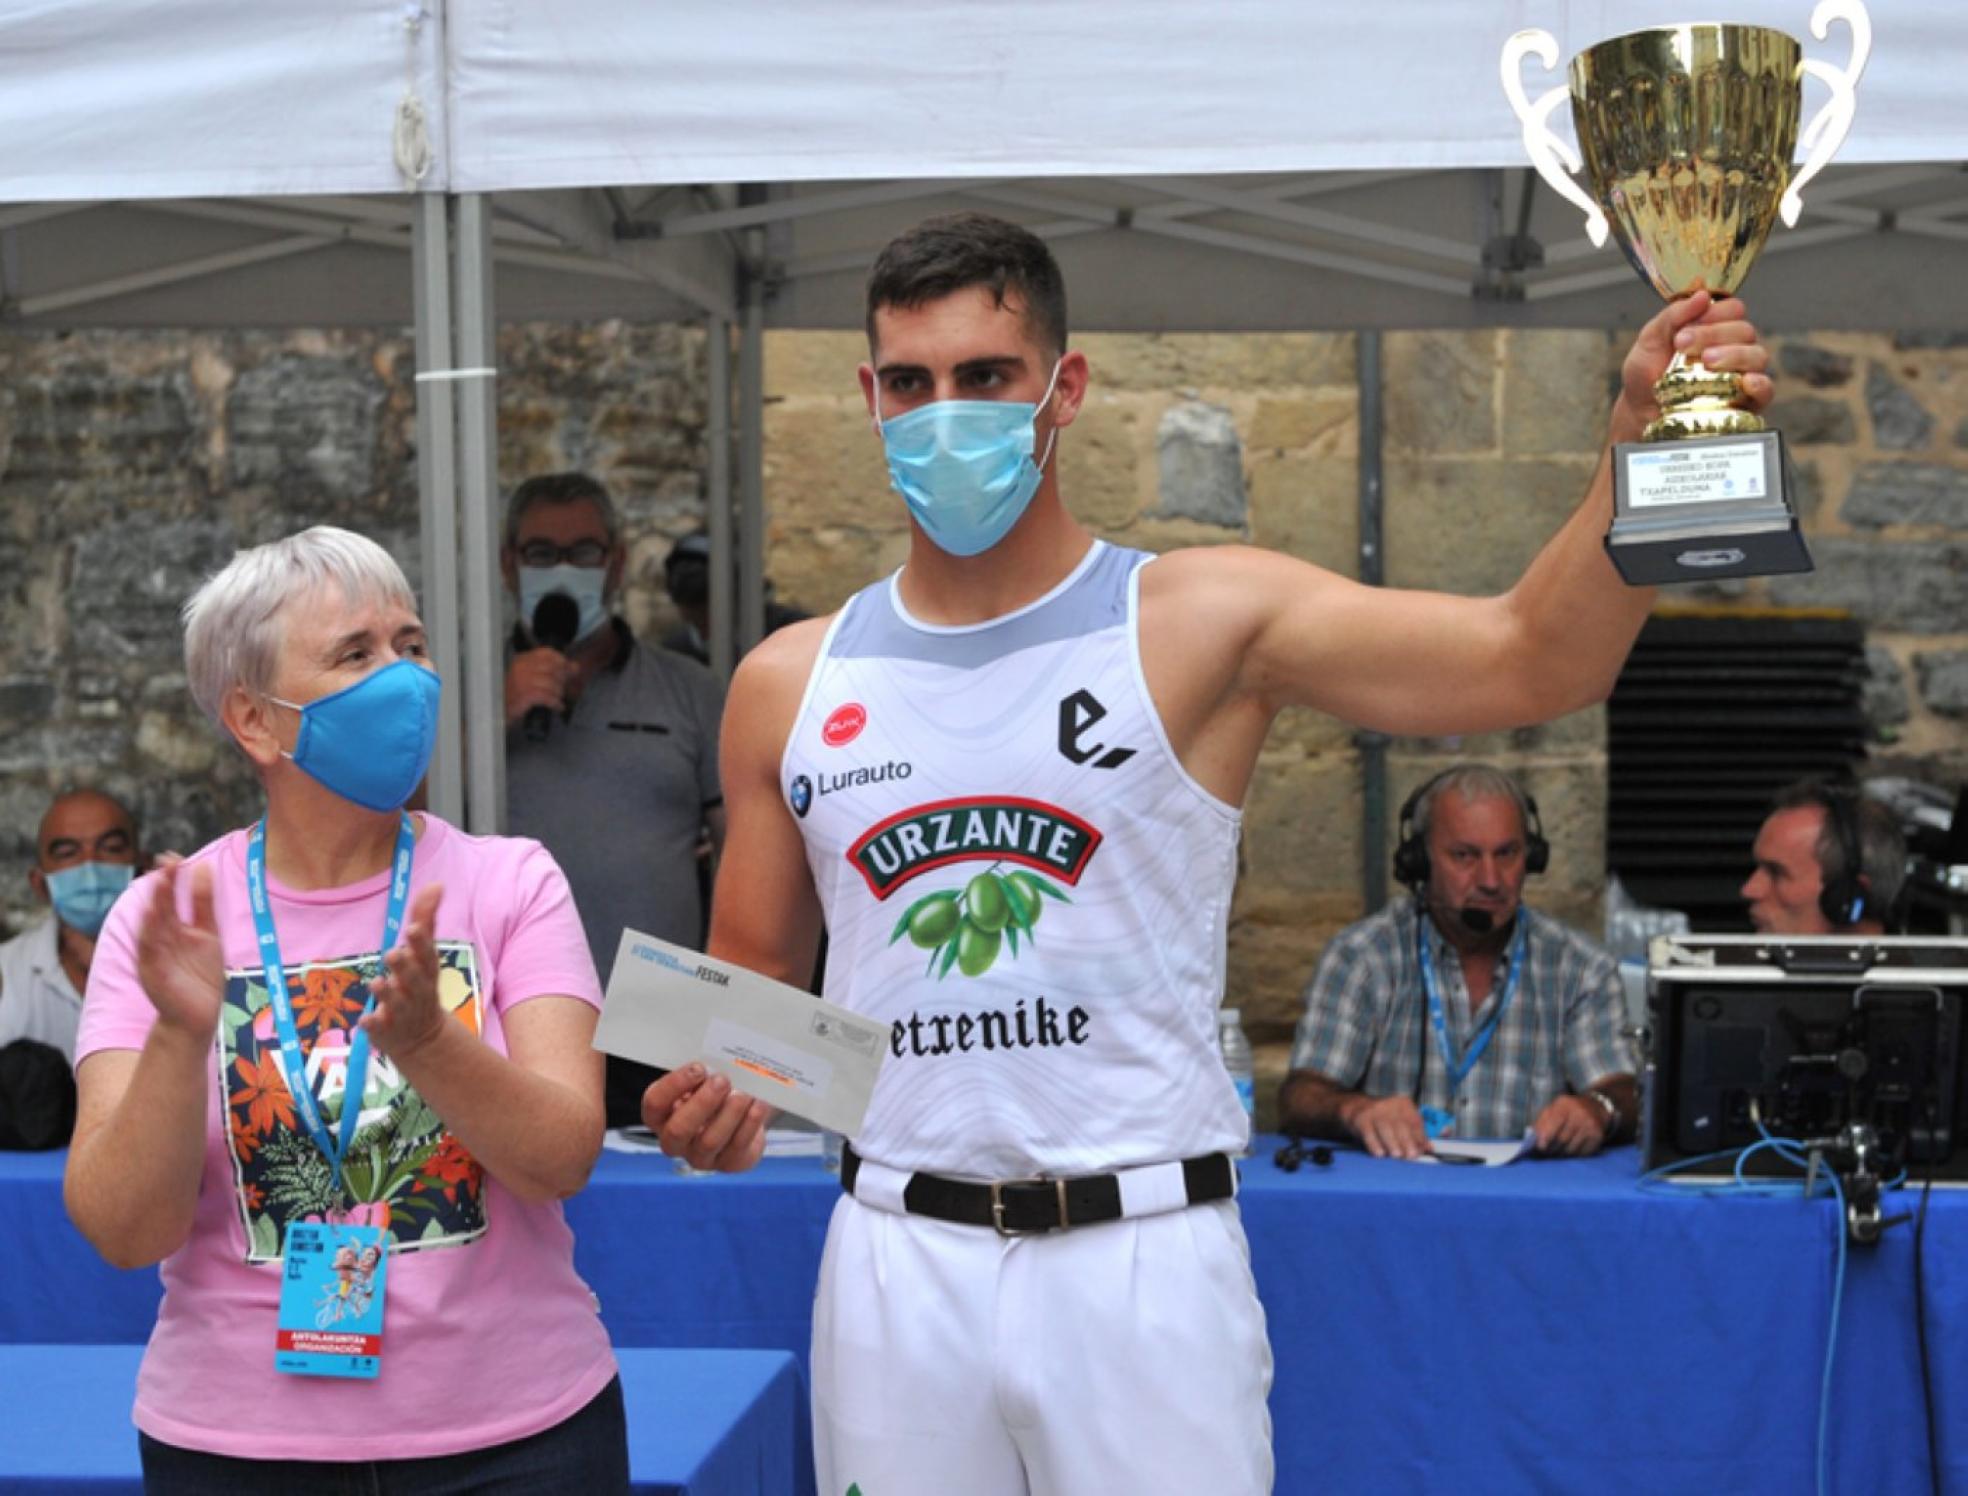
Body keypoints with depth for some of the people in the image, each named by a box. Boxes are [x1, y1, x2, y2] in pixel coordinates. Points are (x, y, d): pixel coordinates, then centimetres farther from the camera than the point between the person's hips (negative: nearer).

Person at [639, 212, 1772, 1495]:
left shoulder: (1204, 622, -4)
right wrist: (710, 1095, -5)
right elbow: (754, 976, 16)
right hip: (896, 1261, 3)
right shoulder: (788, 687, 7)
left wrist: (1644, 434, -31)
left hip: (1141, 1257, -3)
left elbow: (1529, 660, -16)